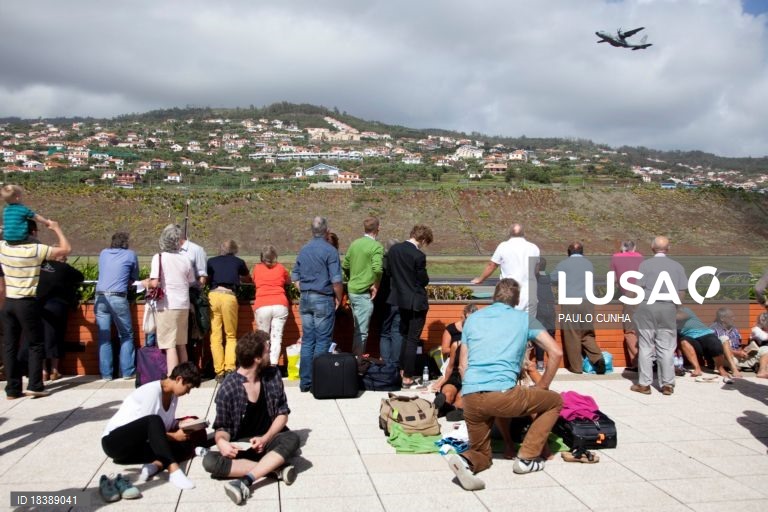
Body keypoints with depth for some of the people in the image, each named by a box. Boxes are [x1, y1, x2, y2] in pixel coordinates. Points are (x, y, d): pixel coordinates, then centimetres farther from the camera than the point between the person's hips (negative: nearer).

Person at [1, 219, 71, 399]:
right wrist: (57, 229, 5)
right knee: (35, 345, 6)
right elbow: (66, 249, -6)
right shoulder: (35, 250, -13)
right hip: (27, 303, -5)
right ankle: (34, 386, 1)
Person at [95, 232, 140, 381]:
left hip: (100, 297, 3)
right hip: (118, 298, -3)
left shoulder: (103, 253, 15)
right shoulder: (130, 255, 7)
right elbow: (134, 277, 16)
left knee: (104, 337, 6)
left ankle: (106, 373, 7)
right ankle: (127, 372, 6)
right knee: (126, 336, 8)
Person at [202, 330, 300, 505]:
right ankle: (274, 468, -28)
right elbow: (222, 427, -3)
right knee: (210, 461, -29)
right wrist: (221, 441, -28)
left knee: (292, 439, -31)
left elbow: (283, 413, 1)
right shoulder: (228, 389, -12)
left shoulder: (273, 375, -3)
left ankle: (245, 481, -38)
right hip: (240, 446, -1)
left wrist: (265, 439, -17)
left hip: (269, 440, 1)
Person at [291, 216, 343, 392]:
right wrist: (339, 299, -2)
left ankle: (305, 381, 14)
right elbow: (336, 280, -15)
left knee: (307, 341, 10)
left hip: (305, 299, 6)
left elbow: (295, 276, 13)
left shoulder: (303, 250, 9)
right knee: (322, 342, 1)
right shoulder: (329, 251, -11)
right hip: (323, 299, -6)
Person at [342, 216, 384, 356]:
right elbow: (377, 268, -27)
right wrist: (376, 285, -12)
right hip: (364, 293, -8)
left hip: (352, 291, 8)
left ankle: (355, 358, 29)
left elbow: (344, 266, 15)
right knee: (362, 331, -2)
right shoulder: (376, 246, -13)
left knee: (358, 328, 21)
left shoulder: (354, 244, 9)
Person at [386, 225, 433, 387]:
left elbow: (389, 271, 7)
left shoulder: (393, 249, -1)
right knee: (413, 340, 2)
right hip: (416, 302, -7)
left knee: (404, 335, 23)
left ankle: (402, 370, 31)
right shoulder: (418, 256, -21)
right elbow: (424, 281, -14)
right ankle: (408, 377, 7)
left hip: (400, 299, 7)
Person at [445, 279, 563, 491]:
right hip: (503, 393, -4)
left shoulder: (472, 318, 22)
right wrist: (541, 388, 18)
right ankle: (527, 458, 12)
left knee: (481, 452, 25)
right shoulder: (524, 319, 14)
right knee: (554, 401, 23)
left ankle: (466, 460, -11)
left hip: (469, 398, 4)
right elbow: (556, 352, 8)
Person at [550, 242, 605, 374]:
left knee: (572, 335, 2)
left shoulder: (564, 264, 2)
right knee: (587, 334, 13)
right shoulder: (589, 264, 12)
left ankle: (576, 367, 6)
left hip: (570, 302, -3)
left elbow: (552, 279, 9)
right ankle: (598, 358, -6)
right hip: (587, 301, 3)